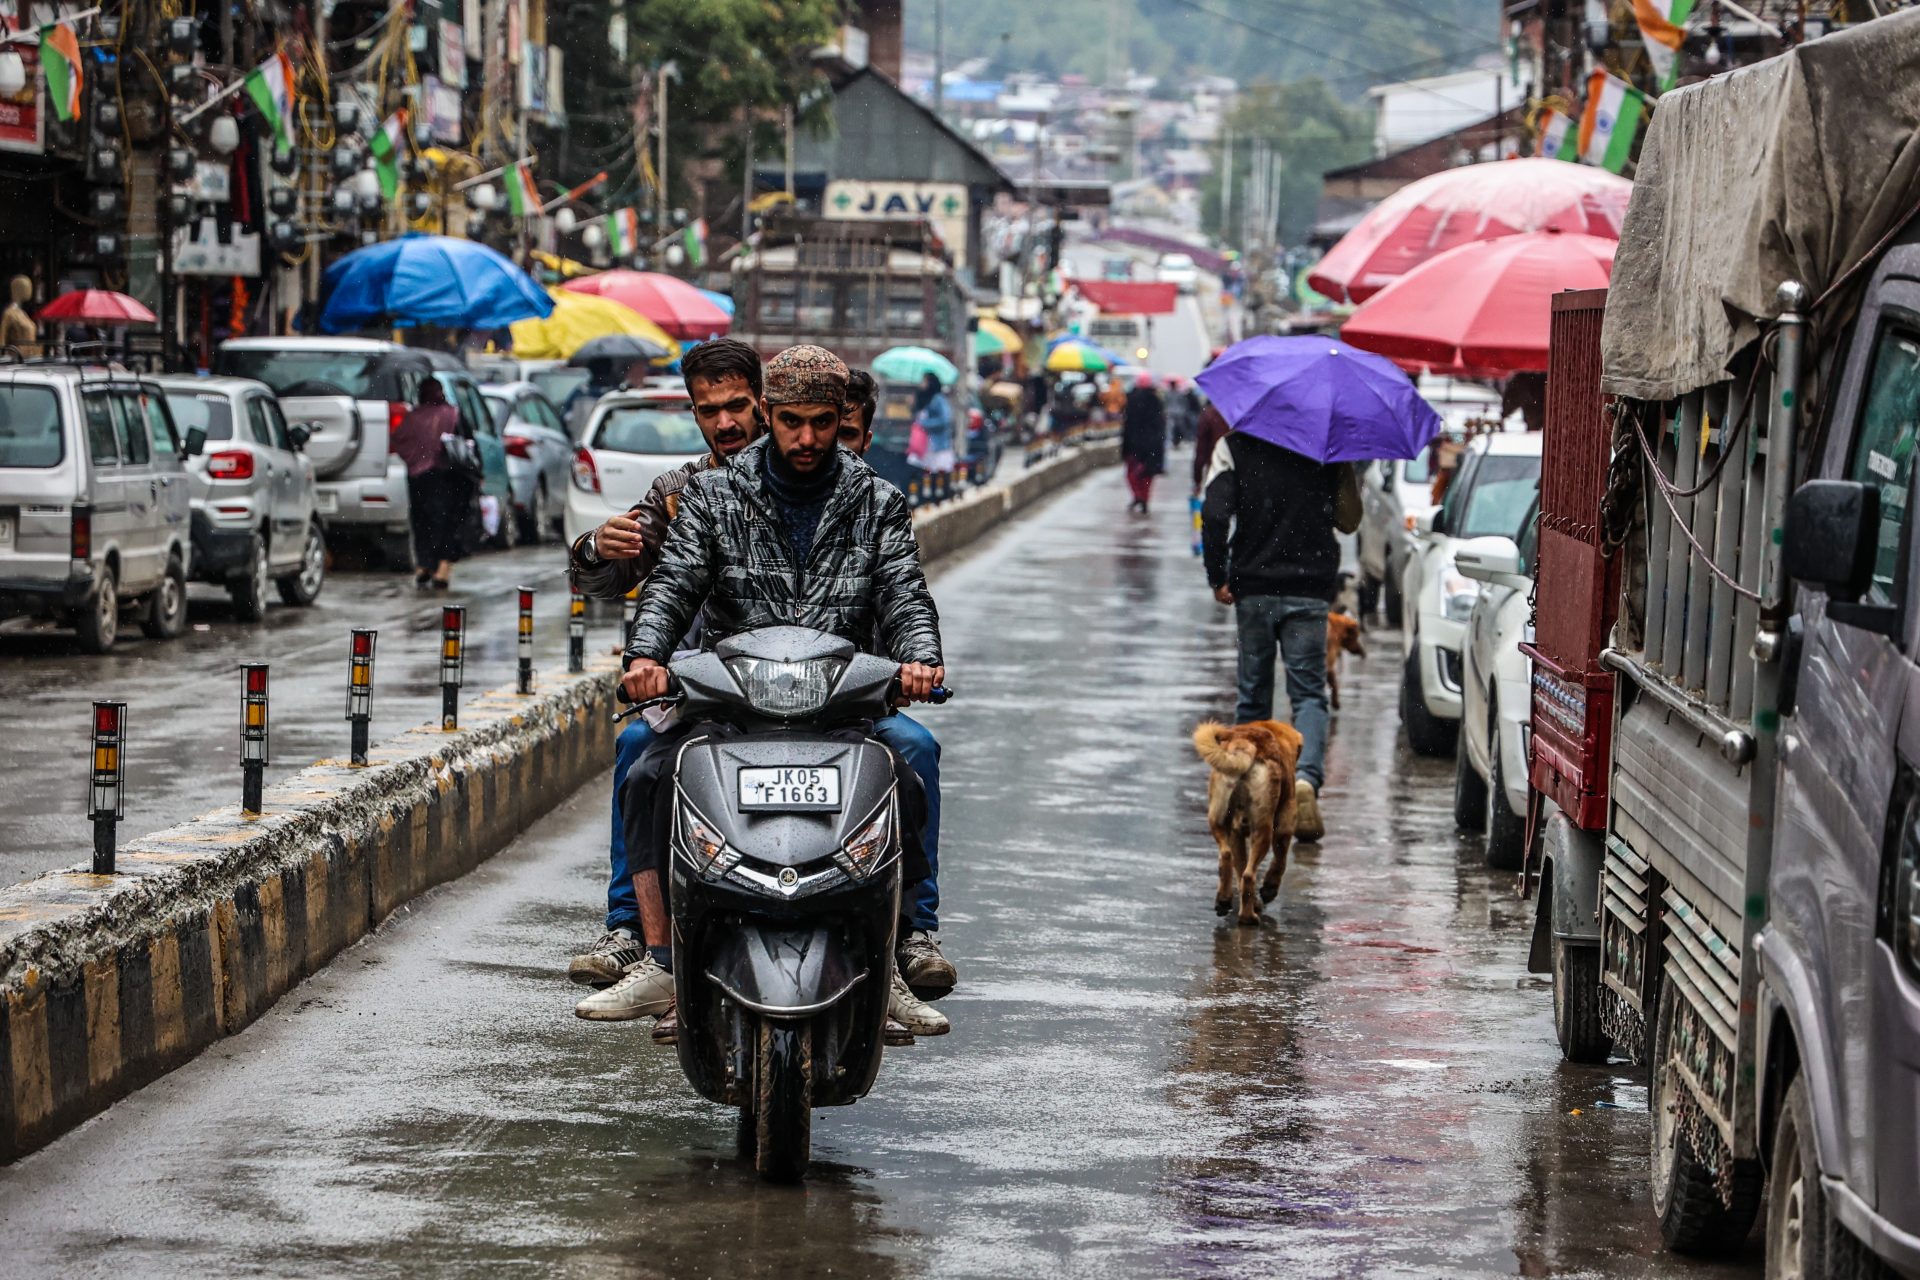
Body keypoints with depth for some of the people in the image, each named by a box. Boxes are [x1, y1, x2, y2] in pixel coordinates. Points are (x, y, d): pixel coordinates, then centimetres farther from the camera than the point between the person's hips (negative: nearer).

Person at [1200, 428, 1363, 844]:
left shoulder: (1234, 445, -2)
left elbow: (1215, 514, -11)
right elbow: (1349, 519, 7)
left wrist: (1217, 576, -2)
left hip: (1252, 589, 0)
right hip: (1310, 589, 0)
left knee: (1253, 692, 13)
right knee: (1309, 692, 0)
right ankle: (1306, 778, -24)